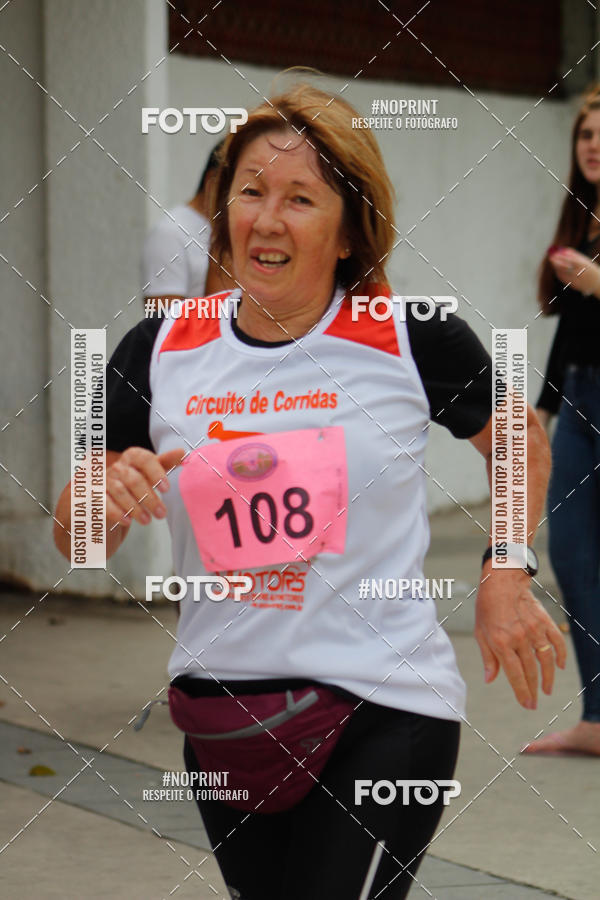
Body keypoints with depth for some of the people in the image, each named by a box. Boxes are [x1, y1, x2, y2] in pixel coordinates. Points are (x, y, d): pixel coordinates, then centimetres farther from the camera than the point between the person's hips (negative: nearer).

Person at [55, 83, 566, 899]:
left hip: (385, 712, -4)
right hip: (221, 709, 4)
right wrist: (105, 499, -16)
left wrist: (504, 576, 3)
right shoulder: (157, 354, 0)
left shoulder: (412, 338, -7)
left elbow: (518, 441, 12)